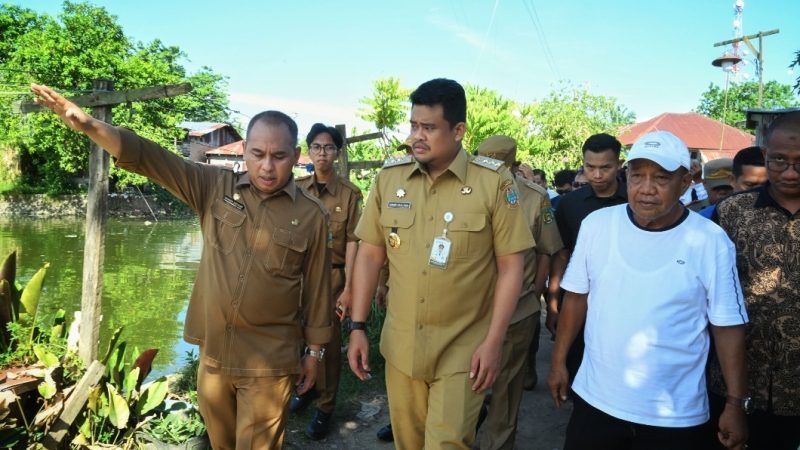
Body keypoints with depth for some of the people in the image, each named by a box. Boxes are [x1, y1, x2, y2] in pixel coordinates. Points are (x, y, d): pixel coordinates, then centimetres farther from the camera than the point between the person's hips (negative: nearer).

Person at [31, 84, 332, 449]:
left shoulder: (311, 215, -6)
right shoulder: (215, 187, 0)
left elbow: (317, 288, -1)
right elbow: (151, 158, -4)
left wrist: (314, 351, 3)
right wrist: (89, 126, -15)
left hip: (269, 364, -3)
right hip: (212, 352, 4)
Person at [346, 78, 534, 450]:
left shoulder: (494, 182, -10)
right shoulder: (388, 178, -1)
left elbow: (510, 265, -7)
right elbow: (370, 254, 4)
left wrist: (494, 341, -11)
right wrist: (358, 327, 1)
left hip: (463, 349, -3)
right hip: (400, 345, 4)